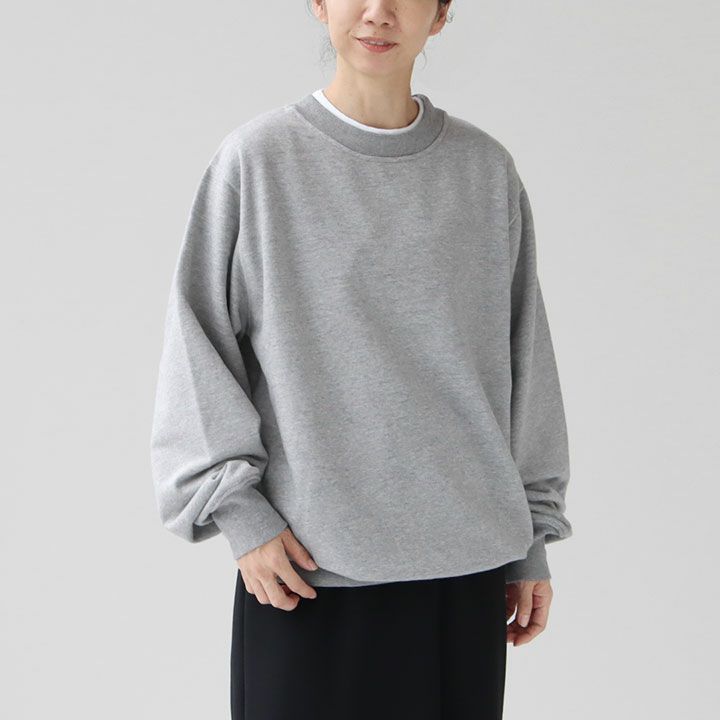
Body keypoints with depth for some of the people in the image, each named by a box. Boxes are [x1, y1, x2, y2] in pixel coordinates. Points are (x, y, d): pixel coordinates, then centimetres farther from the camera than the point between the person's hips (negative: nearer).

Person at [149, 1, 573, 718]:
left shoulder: (486, 171, 5)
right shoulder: (257, 157, -2)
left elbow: (523, 359, 10)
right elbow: (197, 341, -1)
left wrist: (532, 541, 11)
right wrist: (237, 509, -8)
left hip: (464, 566, 2)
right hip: (306, 565, -2)